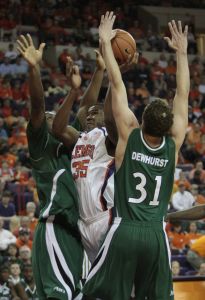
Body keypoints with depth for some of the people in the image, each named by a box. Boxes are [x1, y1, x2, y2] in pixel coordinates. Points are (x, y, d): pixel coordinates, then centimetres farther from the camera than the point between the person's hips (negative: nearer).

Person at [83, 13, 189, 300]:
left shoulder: (129, 135, -4)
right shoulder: (173, 143, 1)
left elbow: (117, 85, 0)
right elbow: (183, 94, 10)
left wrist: (105, 42, 6)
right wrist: (182, 52, 18)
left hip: (125, 231, -2)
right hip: (156, 233, 2)